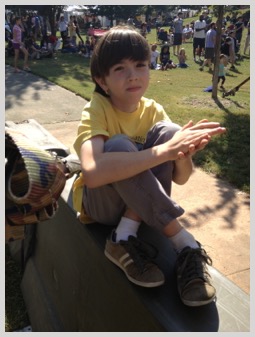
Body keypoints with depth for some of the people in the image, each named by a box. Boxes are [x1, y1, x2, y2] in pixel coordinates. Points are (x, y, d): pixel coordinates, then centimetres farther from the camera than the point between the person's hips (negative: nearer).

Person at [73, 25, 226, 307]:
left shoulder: (153, 110, -5)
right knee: (119, 145, -35)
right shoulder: (97, 110, -20)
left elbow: (180, 177, -11)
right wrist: (164, 150, -44)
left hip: (138, 202, 4)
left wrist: (182, 154, -34)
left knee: (167, 131, -21)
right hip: (101, 203, -4)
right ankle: (185, 244, -30)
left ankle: (125, 237, -23)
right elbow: (92, 173, -41)